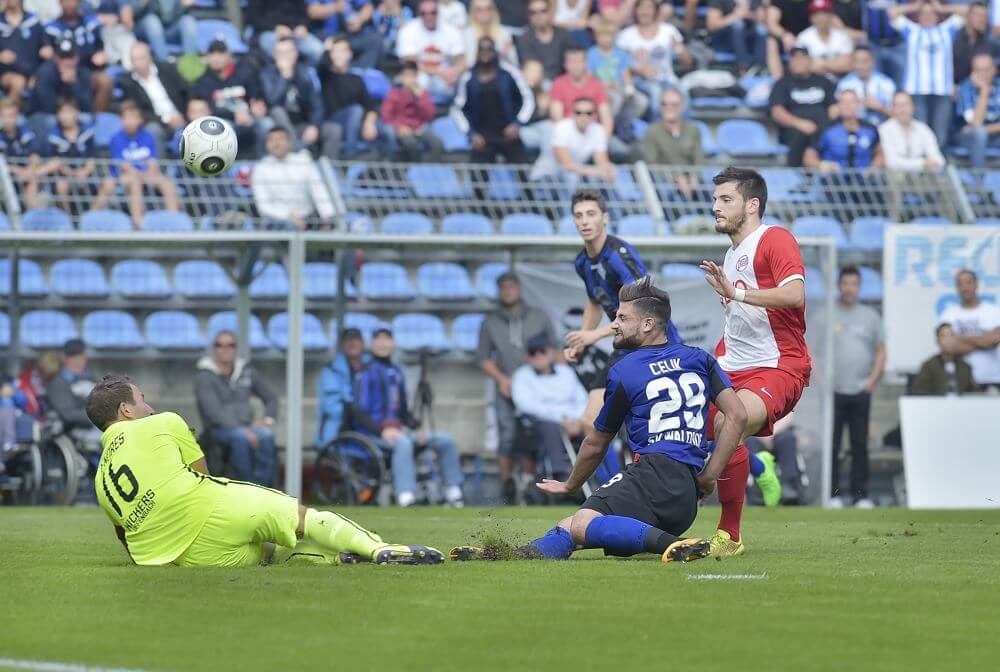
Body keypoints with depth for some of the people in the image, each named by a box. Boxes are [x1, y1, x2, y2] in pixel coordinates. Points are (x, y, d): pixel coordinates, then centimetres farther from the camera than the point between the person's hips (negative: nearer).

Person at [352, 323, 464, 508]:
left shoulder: (397, 372, 19)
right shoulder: (366, 373, -4)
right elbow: (358, 412, -12)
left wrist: (417, 428, 4)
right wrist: (383, 430, -24)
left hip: (397, 429, 8)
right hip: (372, 434, -8)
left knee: (445, 441, 0)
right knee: (403, 443, -39)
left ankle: (453, 494, -2)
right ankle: (405, 497, -52)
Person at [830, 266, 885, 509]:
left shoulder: (870, 315, 13)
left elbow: (881, 351, 15)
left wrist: (873, 378, 2)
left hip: (861, 391, 2)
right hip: (833, 391, -2)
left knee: (860, 445, 0)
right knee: (831, 445, -5)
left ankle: (861, 495, 2)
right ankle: (834, 494, -3)